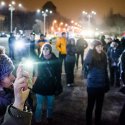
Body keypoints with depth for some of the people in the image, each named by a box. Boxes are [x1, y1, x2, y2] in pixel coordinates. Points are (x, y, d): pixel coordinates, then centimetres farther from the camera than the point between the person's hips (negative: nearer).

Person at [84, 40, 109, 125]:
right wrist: (91, 52, -32)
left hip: (101, 85, 5)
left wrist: (107, 84, 11)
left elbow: (105, 71, 10)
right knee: (90, 105, 7)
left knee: (99, 106, 16)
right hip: (92, 85, -4)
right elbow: (86, 62, -35)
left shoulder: (103, 56, 1)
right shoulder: (91, 55, -11)